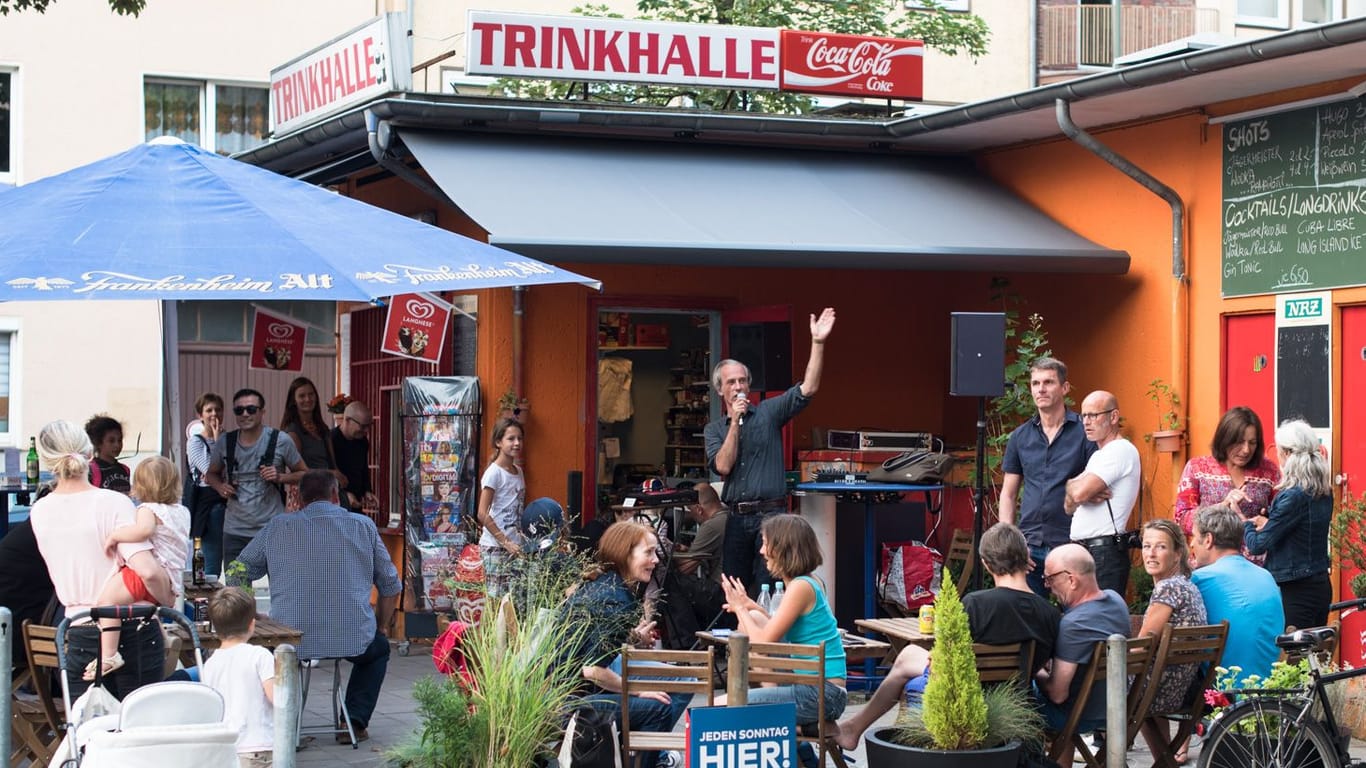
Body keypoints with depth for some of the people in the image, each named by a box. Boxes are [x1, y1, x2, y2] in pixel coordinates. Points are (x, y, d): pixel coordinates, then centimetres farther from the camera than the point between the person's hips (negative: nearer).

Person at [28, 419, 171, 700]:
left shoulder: (39, 512, 3)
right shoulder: (113, 503, -13)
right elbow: (148, 571, -22)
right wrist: (167, 601, -6)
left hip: (80, 636, 4)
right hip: (132, 632, -3)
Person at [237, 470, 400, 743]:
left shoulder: (277, 527, 6)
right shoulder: (363, 526, 7)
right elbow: (391, 586, 14)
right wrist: (381, 628, 30)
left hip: (290, 641, 0)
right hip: (353, 641, 0)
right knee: (379, 648, 34)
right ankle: (355, 721, 18)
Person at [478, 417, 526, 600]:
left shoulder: (518, 471, 13)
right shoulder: (494, 472, -10)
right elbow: (483, 515, -15)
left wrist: (523, 540, 8)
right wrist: (506, 542, -16)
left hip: (515, 546, 7)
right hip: (495, 547, -7)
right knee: (497, 599, -6)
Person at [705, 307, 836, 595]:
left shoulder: (769, 412, 6)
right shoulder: (713, 429, 12)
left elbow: (808, 389, -6)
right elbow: (723, 467, -4)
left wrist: (818, 343, -15)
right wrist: (735, 423, -7)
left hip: (770, 514, -3)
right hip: (736, 517, 3)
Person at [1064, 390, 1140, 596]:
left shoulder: (1121, 450, -9)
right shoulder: (1098, 455, 22)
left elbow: (1079, 493, -19)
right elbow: (1069, 507, 16)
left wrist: (1072, 485, 5)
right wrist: (1087, 494, -6)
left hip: (1105, 553, -9)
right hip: (1083, 550, 9)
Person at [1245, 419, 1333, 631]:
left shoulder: (1293, 496, -18)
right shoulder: (1324, 492, 7)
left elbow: (1257, 546, -14)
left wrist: (1245, 523, 4)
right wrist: (1269, 523, 15)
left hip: (1295, 591, -9)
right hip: (1320, 586, 9)